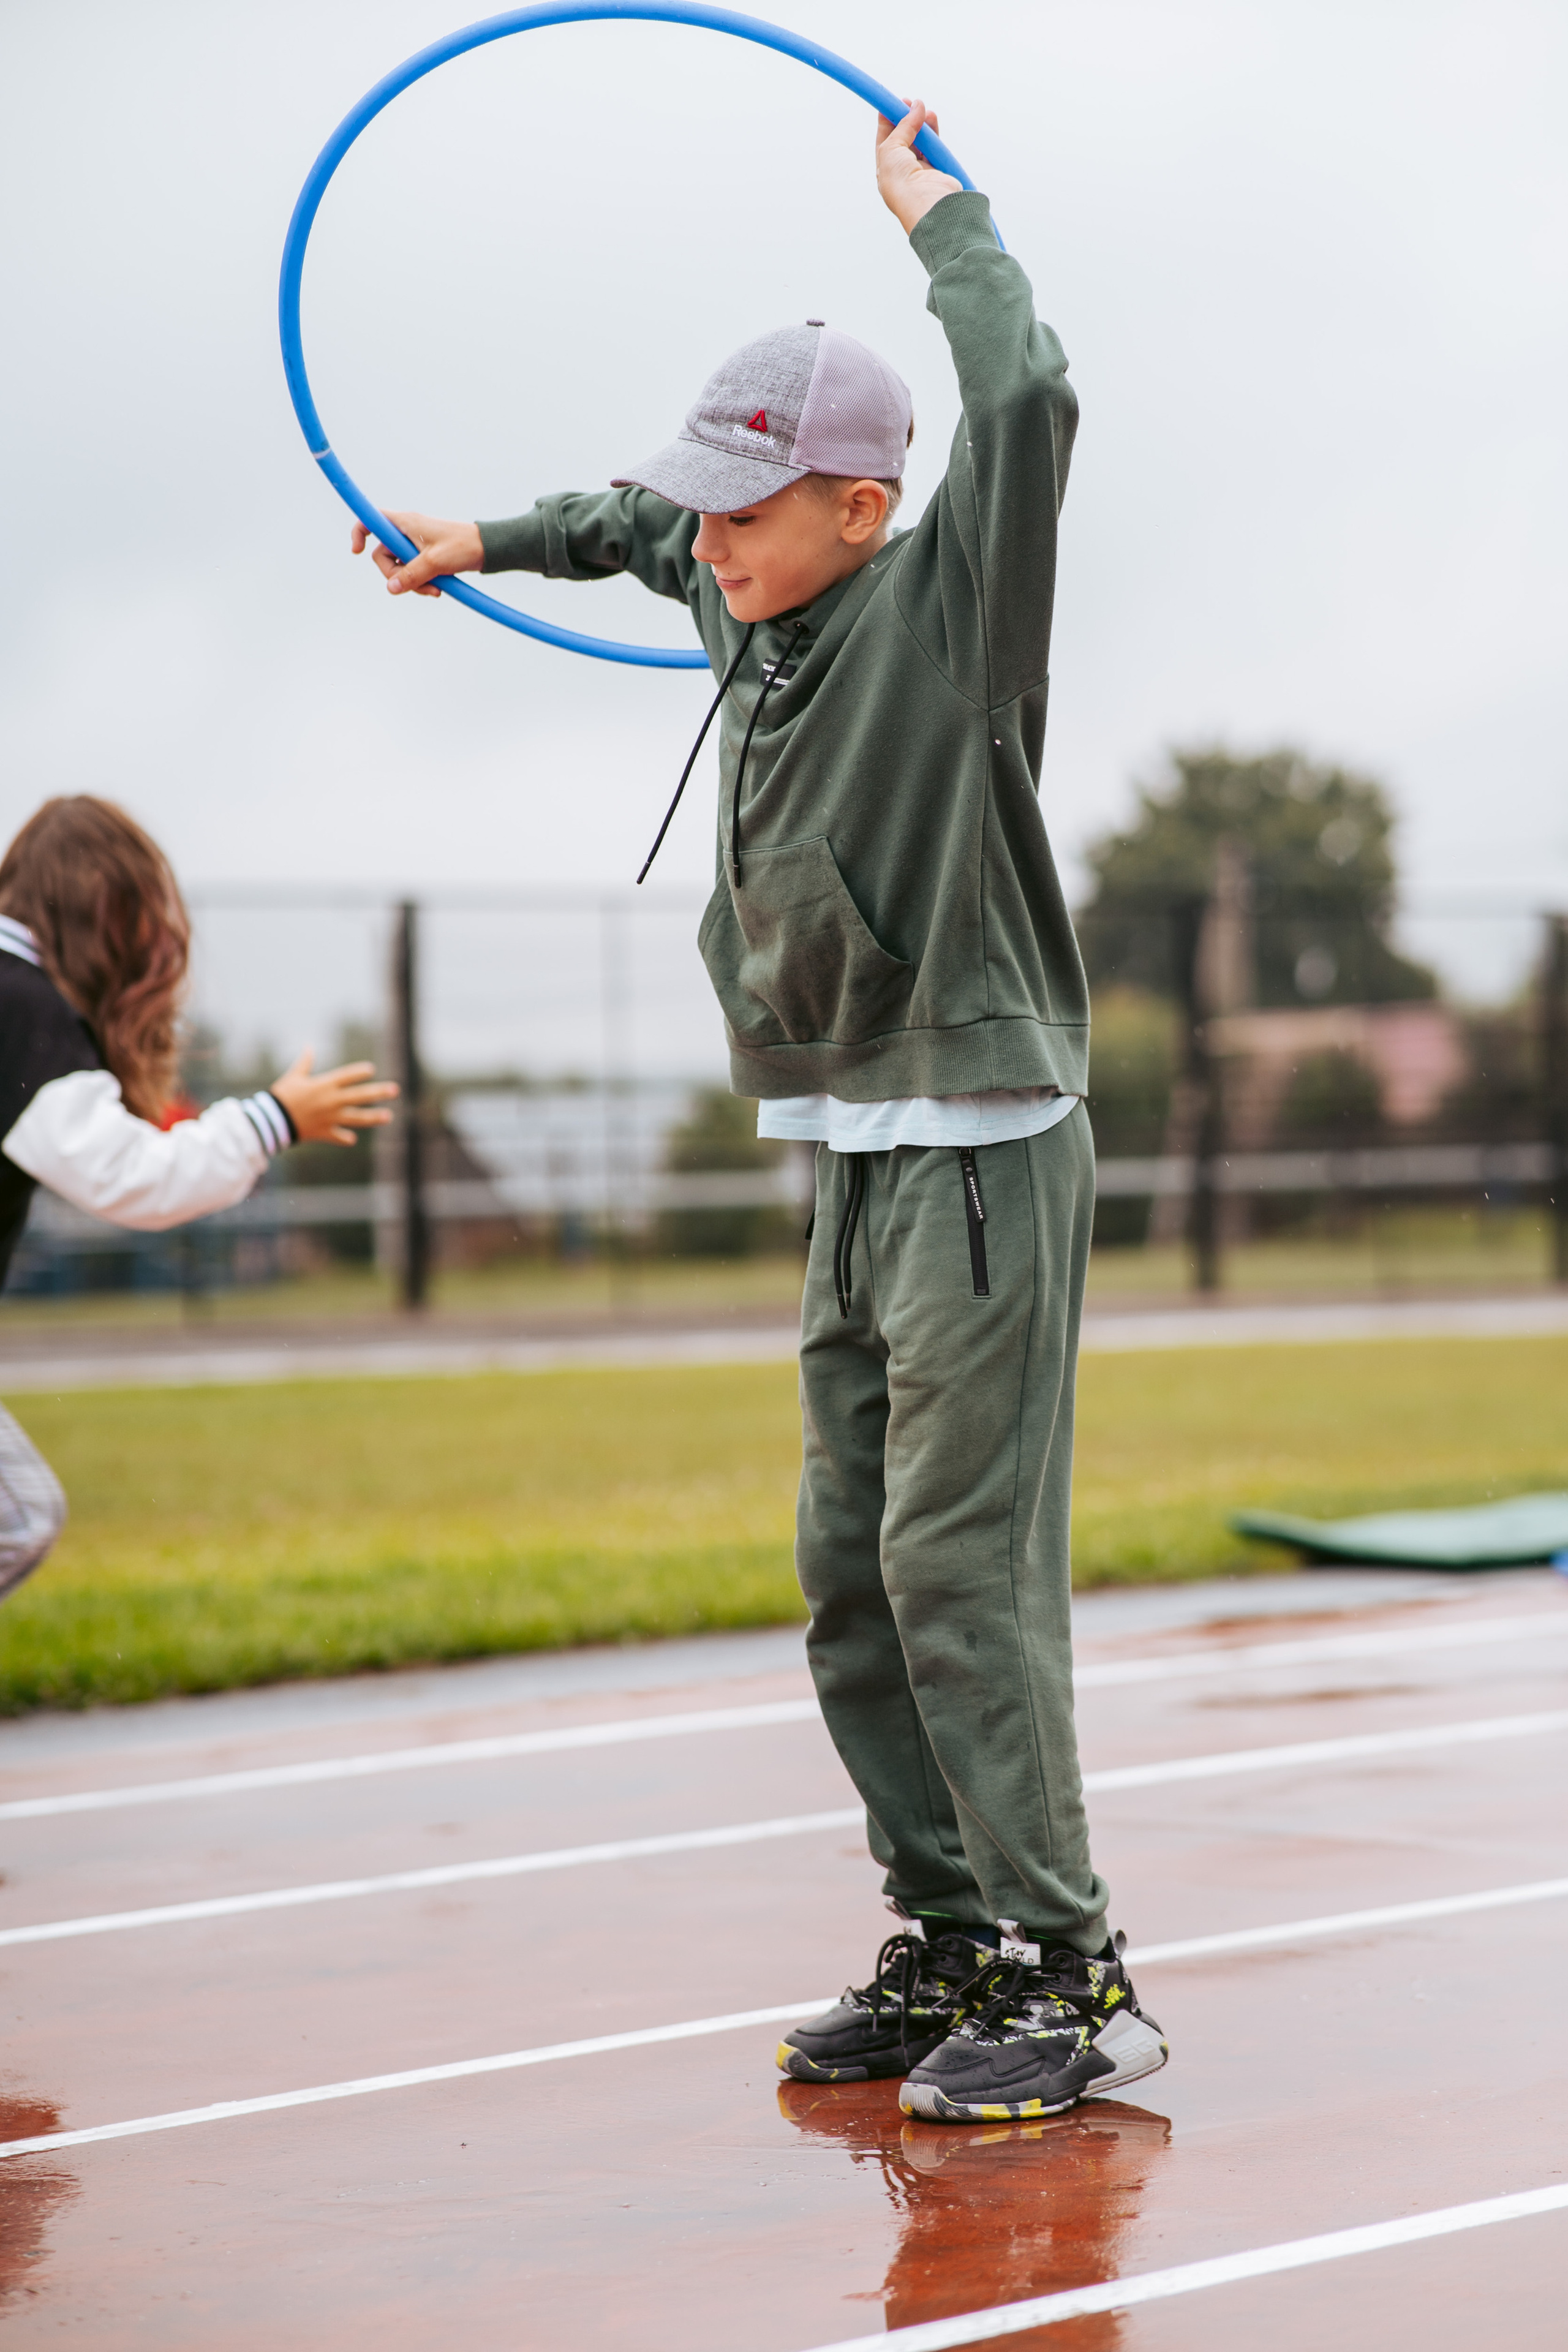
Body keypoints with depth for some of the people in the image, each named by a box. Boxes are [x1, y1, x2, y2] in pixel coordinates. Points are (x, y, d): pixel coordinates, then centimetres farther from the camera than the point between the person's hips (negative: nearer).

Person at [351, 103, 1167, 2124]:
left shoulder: (947, 603, -14)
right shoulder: (760, 603, 8)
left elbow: (1028, 402, -31)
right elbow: (647, 522, 32)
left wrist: (934, 209, -18)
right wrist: (495, 542, 27)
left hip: (979, 1157, -8)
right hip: (853, 1164, 9)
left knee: (960, 1572, -11)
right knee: (850, 1577, 10)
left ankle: (1069, 1979, -5)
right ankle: (953, 1942, 19)